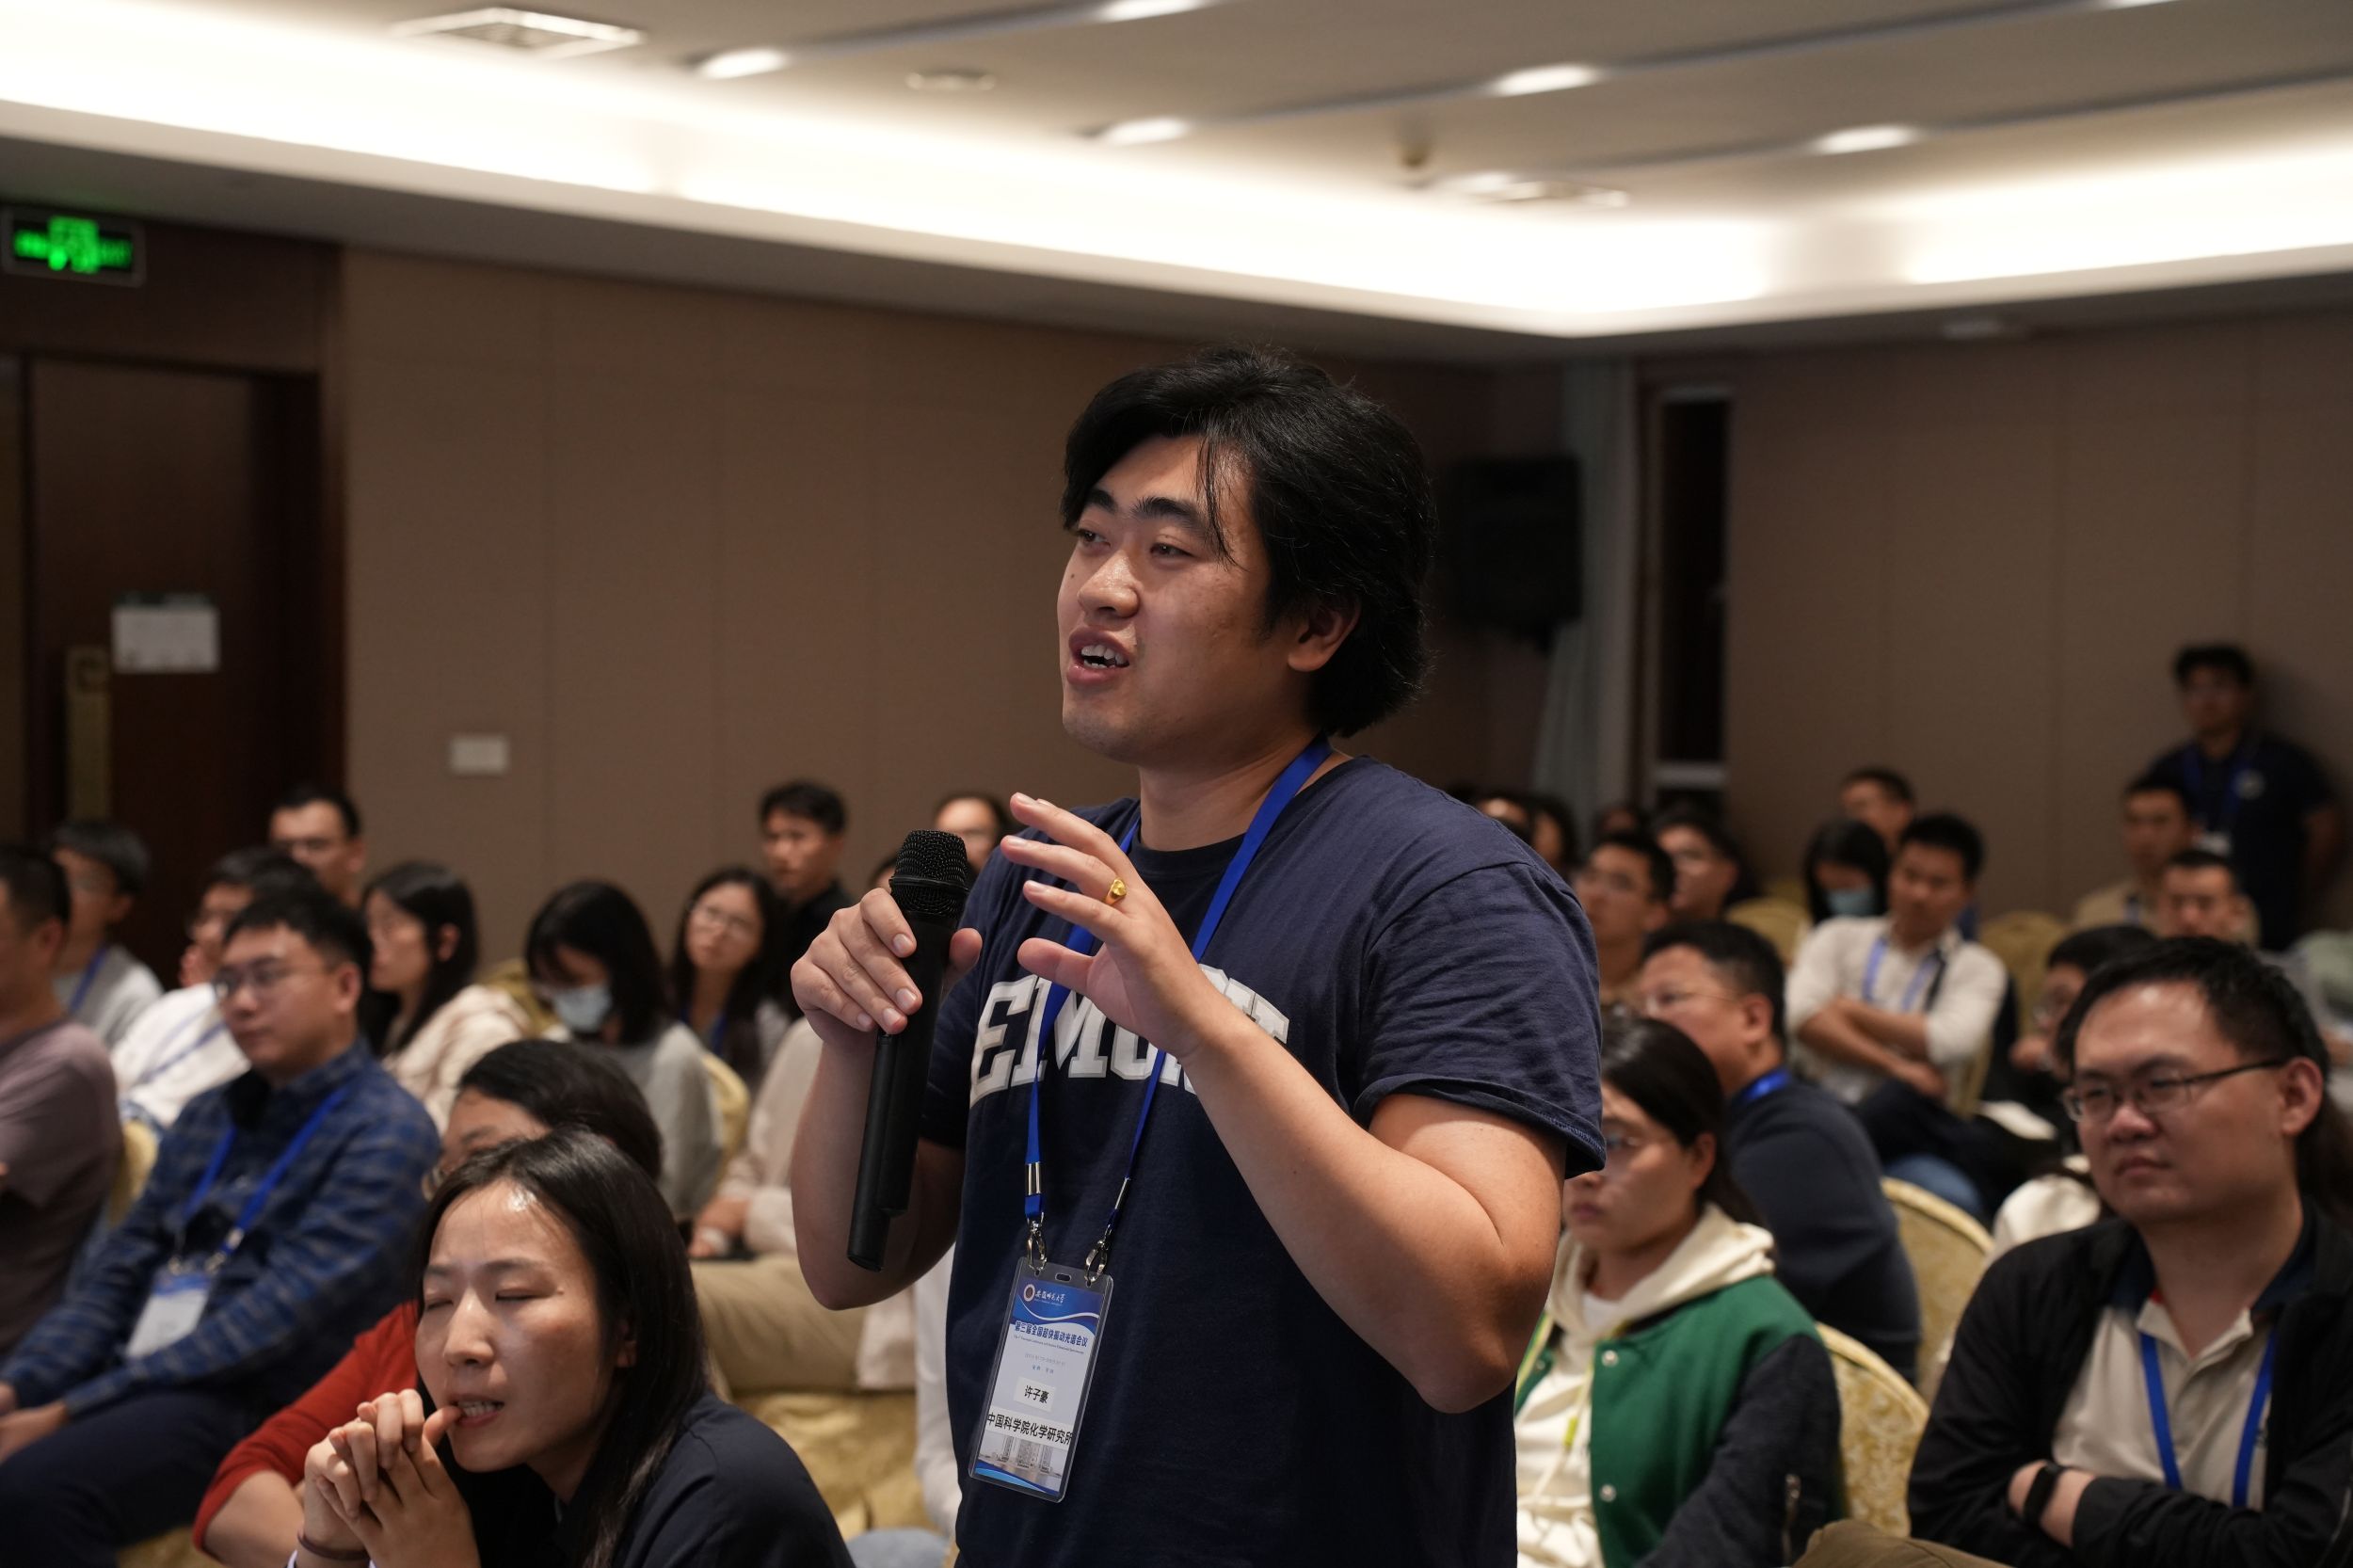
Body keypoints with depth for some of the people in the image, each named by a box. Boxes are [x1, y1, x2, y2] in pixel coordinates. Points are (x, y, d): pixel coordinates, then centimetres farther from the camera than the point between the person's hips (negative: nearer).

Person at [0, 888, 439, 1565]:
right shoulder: (211, 1116, 20)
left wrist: (74, 1407, -16)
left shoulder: (386, 1131, -5)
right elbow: (118, 1273, 17)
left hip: (257, 1406, -7)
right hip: (138, 1384, 7)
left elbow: (283, 1314, -14)